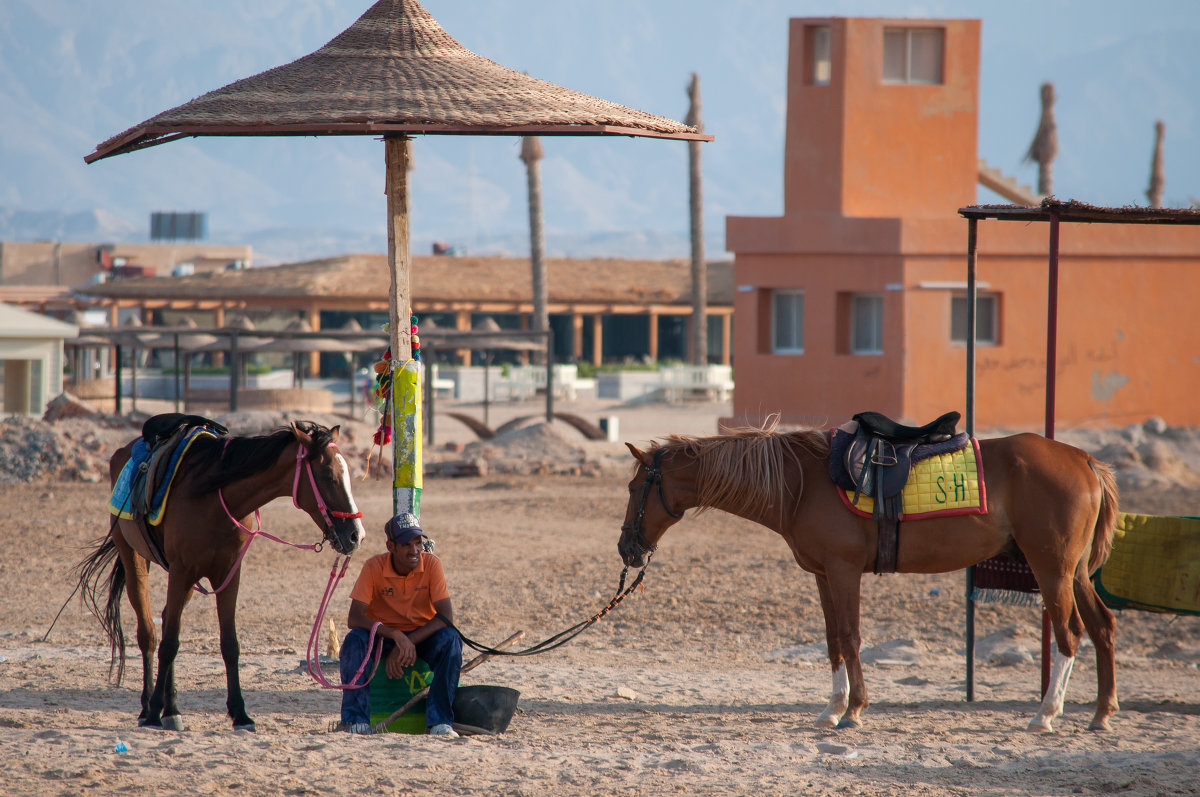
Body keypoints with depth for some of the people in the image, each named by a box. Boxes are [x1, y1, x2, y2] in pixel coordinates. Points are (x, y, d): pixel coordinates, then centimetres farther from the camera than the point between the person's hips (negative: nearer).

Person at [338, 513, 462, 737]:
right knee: (354, 640, -31)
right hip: (382, 635, 0)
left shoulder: (431, 564, -13)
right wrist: (395, 636, -36)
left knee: (451, 639, -30)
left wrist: (408, 642, -29)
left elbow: (446, 616, -18)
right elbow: (354, 618, -21)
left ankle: (439, 720, -27)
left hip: (422, 636, 1)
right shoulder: (374, 567, -14)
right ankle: (357, 720, -28)